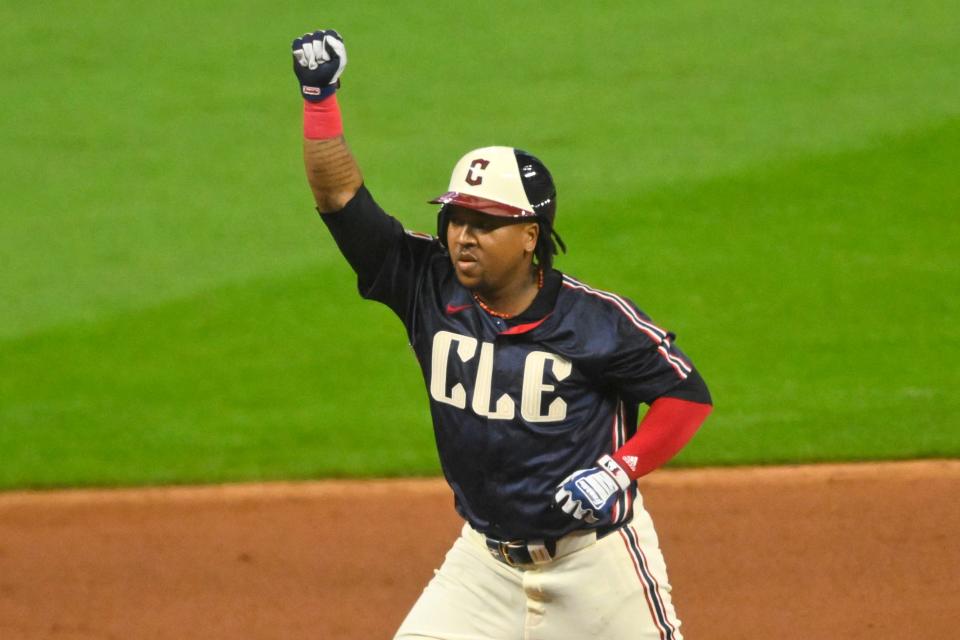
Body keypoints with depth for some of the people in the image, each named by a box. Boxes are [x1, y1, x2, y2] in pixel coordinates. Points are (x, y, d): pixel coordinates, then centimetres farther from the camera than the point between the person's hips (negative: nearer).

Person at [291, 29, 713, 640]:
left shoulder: (595, 319, -14)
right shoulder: (431, 289, -5)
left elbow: (687, 394, -6)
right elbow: (340, 194, -8)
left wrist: (621, 469, -19)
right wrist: (320, 96, -18)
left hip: (596, 560, -3)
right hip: (485, 560, 4)